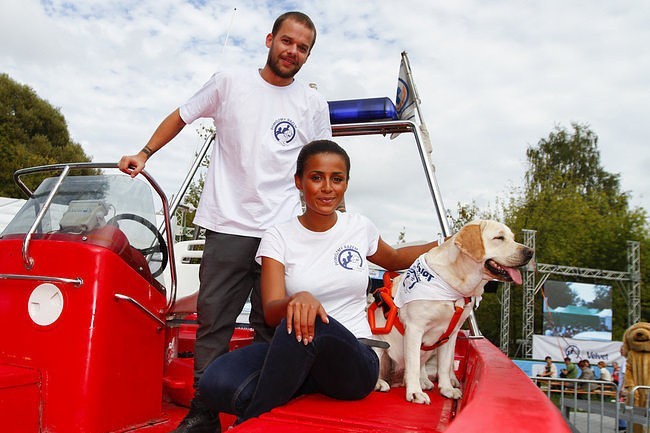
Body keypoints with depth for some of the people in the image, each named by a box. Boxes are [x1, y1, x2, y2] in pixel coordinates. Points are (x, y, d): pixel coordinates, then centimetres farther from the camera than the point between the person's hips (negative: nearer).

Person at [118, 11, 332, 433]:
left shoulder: (314, 103, 9)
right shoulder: (230, 82, 7)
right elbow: (181, 116, 19)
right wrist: (144, 154, 10)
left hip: (283, 231, 0)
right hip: (227, 226, 0)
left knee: (272, 327, 3)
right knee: (213, 323, 4)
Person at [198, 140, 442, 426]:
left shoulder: (360, 227, 7)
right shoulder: (278, 238, 1)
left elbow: (394, 260, 29)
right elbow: (271, 313, -12)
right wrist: (296, 299, -35)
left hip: (355, 362, 1)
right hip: (294, 356, 0)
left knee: (315, 325, -35)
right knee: (216, 384, -29)